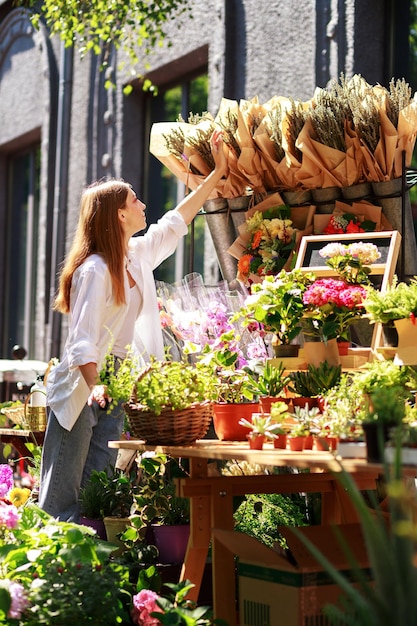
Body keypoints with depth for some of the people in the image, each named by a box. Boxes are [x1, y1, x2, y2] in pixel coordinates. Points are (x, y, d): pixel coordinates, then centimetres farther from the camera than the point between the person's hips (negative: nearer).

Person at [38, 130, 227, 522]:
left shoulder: (138, 255, 7)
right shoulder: (94, 270, -17)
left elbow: (175, 222, 22)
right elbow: (82, 341, -23)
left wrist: (218, 173, 25)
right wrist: (94, 387, -38)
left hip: (115, 386, 8)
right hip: (80, 389, -8)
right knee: (62, 495, -4)